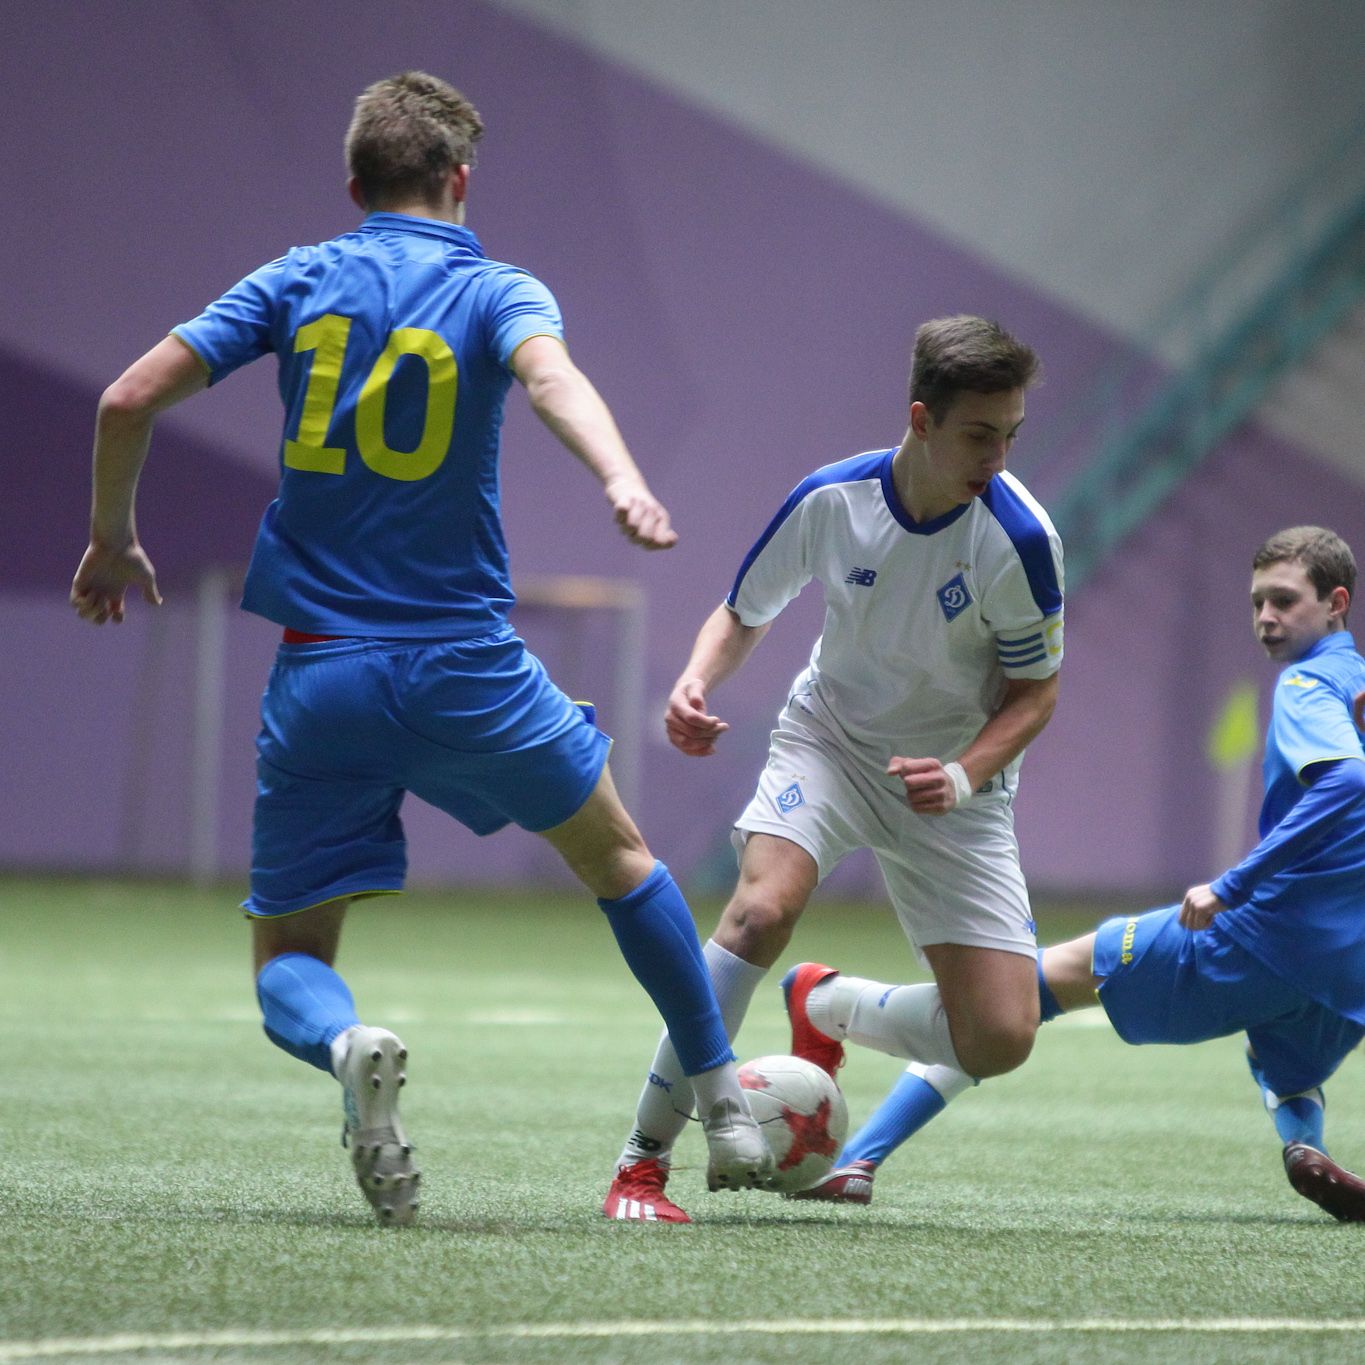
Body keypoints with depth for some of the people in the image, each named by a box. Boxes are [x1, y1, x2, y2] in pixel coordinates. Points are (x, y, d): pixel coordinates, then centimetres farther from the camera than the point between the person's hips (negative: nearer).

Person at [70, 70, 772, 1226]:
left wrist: (113, 539, 14)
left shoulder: (298, 283, 6)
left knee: (289, 956, 9)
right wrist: (624, 482, -41)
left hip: (319, 676, 1)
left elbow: (130, 400, 0)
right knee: (618, 857, 25)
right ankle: (724, 1105, 27)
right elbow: (552, 378, -24)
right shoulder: (497, 293, 0)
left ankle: (348, 1046, -26)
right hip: (464, 664, -1)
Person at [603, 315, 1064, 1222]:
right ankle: (643, 1163, -19)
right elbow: (745, 612, 4)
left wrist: (965, 775, -24)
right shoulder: (831, 500, -15)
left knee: (1000, 1041, -11)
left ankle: (826, 1011, 22)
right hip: (830, 739, 0)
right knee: (762, 908, -31)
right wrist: (697, 682, -16)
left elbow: (1035, 690, -7)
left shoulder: (1018, 538, -21)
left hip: (954, 782, 0)